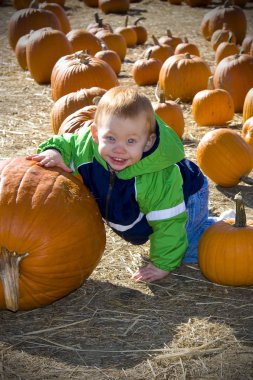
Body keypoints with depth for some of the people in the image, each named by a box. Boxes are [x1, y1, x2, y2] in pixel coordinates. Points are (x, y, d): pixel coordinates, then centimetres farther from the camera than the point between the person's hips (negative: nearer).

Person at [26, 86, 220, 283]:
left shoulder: (161, 178, -46)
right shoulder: (86, 145, -33)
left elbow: (168, 224, -36)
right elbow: (66, 143, -13)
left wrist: (163, 264, -29)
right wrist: (53, 152, -36)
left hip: (185, 195, -6)